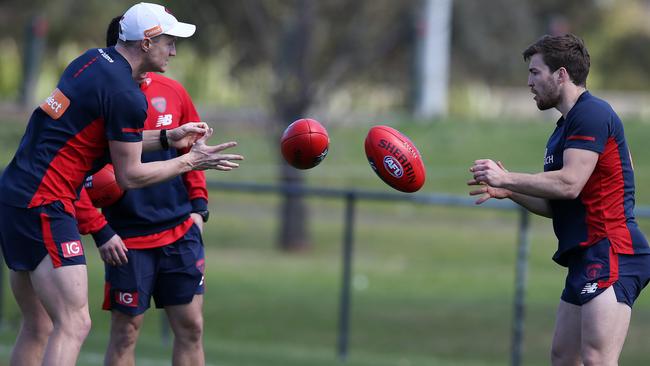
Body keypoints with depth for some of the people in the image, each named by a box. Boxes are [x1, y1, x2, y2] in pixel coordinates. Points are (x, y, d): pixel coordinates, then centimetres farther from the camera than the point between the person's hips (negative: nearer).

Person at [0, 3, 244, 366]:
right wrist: (191, 161, 4)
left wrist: (167, 138, 20)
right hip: (44, 206, -10)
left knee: (39, 328, 14)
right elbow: (129, 176, -7)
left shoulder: (92, 61, 14)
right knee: (74, 325, -14)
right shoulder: (127, 96, -13)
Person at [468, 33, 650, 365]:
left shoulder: (592, 114, -10)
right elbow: (558, 205, 23)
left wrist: (505, 178, -14)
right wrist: (509, 190, 9)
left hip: (609, 254, -11)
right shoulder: (565, 127, 22)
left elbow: (569, 184, -21)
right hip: (586, 259, 11)